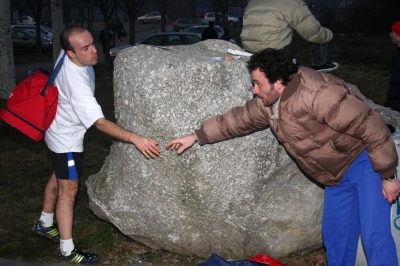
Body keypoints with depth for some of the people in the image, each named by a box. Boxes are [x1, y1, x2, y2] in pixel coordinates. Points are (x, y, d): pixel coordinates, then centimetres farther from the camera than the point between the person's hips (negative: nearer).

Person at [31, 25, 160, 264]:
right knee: (69, 189, -3)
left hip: (62, 129, 10)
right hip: (67, 137, -10)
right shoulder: (77, 83, -40)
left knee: (59, 177, 24)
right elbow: (100, 123, -43)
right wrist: (135, 138, -49)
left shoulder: (67, 56, -13)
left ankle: (44, 224, 43)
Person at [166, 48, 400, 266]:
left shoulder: (317, 95, -30)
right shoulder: (268, 103, -2)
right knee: (336, 236, 10)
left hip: (364, 161, -8)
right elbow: (238, 119, 13)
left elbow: (372, 128, -27)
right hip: (338, 173, 8)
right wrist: (197, 136, 15)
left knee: (375, 235, -13)